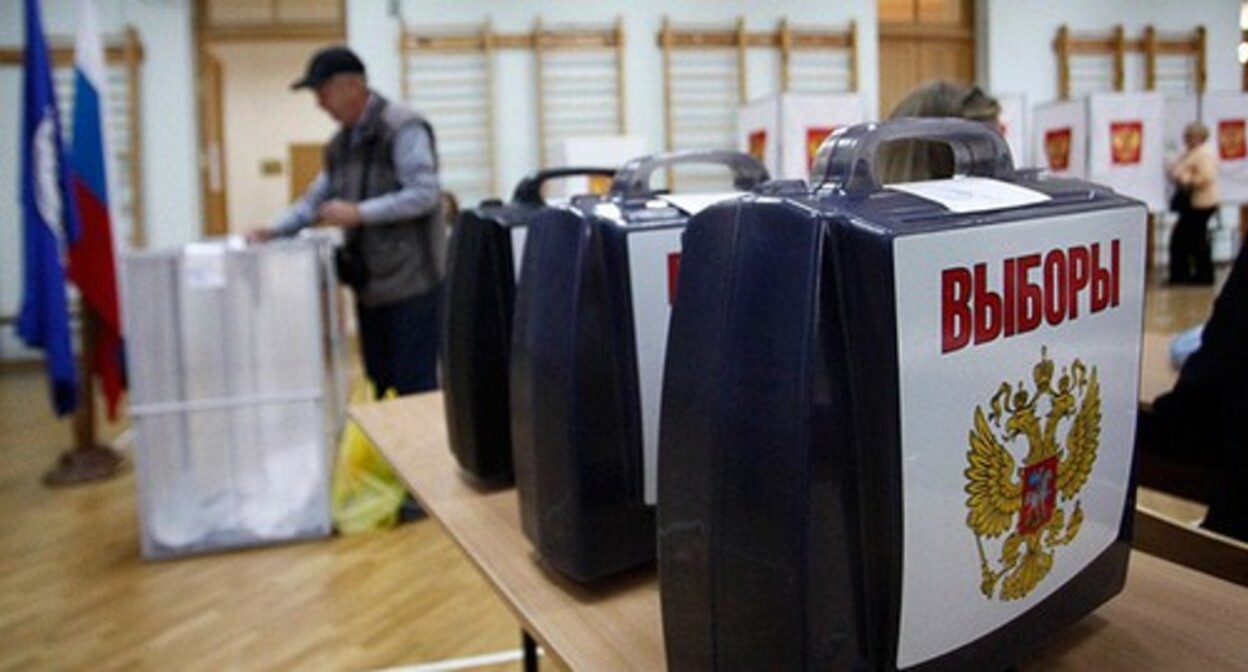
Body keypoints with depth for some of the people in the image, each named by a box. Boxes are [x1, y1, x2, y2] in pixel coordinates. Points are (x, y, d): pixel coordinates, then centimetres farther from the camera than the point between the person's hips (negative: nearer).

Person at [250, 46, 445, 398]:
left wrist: (359, 213, -20)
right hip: (369, 285, 8)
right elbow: (318, 196, 22)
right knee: (381, 384, 14)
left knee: (414, 387, -3)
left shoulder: (403, 129, -11)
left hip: (410, 283, -8)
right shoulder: (342, 141, 16)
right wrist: (275, 230, 9)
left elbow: (425, 194, -19)